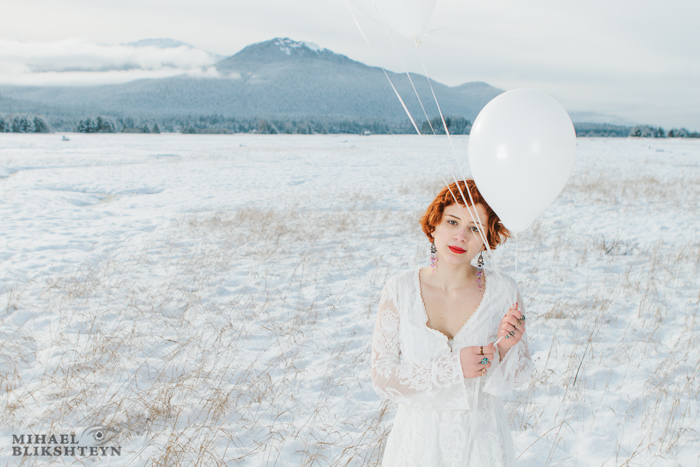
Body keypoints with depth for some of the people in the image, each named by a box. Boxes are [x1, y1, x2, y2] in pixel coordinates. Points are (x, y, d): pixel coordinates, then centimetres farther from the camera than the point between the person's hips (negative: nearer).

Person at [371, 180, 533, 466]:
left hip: (480, 441, 0)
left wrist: (507, 348, -24)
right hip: (419, 440, 0)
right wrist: (453, 366, -24)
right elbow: (382, 378, -14)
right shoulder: (400, 290, -13)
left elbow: (517, 377, -4)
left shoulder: (502, 291, -12)